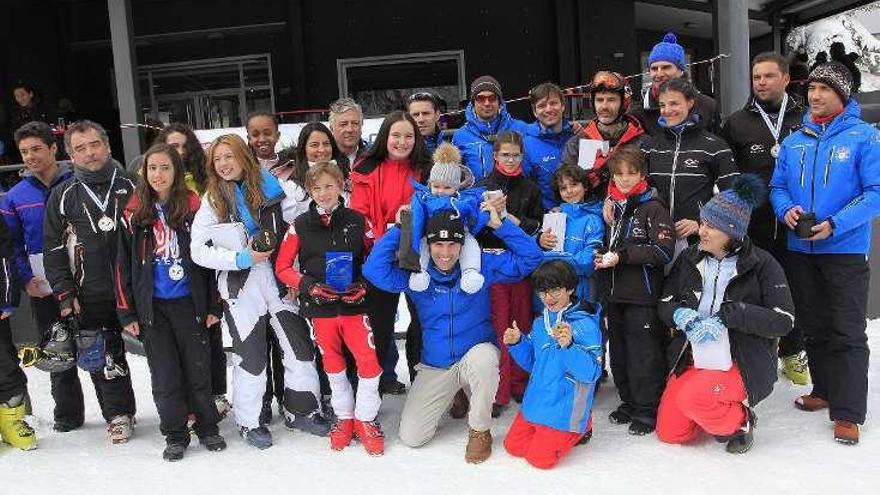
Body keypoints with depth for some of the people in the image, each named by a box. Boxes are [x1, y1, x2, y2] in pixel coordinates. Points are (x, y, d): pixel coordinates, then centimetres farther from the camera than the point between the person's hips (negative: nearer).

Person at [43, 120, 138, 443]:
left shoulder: (130, 187, 4)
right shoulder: (63, 196, 5)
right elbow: (53, 249, 5)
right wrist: (65, 294, -2)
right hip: (92, 298, 1)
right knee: (103, 359, 7)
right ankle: (118, 414, 24)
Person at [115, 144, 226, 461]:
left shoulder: (193, 207, -2)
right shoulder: (134, 213, 1)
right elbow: (124, 264, 3)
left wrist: (214, 305, -1)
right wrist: (126, 312, 0)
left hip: (189, 303, -1)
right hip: (152, 307, 1)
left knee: (198, 368, 7)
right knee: (164, 374, 6)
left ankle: (208, 428, 23)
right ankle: (175, 435, 20)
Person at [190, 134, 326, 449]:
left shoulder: (271, 186, -1)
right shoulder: (211, 201, -1)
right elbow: (199, 250, -6)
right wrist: (242, 258, -14)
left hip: (278, 280, 1)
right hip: (241, 288, -1)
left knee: (300, 347, 5)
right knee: (251, 356, 6)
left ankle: (302, 411, 24)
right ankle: (248, 421, 24)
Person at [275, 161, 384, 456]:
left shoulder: (356, 221, 2)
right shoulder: (300, 226, 1)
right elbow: (282, 268, 4)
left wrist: (364, 284, -7)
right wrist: (308, 285, -11)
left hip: (354, 304, 0)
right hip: (320, 307, 1)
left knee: (369, 360, -8)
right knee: (333, 363, 10)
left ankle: (365, 418, 11)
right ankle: (343, 417, 28)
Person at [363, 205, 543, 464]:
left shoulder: (481, 265, -8)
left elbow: (530, 258, -11)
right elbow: (373, 270, -19)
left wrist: (500, 225, -21)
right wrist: (399, 229, -18)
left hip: (476, 356, -2)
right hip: (434, 367, 2)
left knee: (484, 355, -40)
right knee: (410, 437, -5)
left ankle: (480, 431, -13)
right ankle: (453, 395, 26)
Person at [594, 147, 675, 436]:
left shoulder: (653, 208, -8)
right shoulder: (611, 206, 13)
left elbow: (663, 251, -15)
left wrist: (622, 255, -19)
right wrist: (601, 255, 3)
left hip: (642, 296, -7)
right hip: (615, 293, 7)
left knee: (644, 354, -1)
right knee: (619, 352, 14)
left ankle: (647, 411, 12)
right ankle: (629, 403, 28)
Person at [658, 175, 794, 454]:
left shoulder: (762, 264, -10)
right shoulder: (690, 259, 3)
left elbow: (783, 319, -14)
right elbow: (665, 304, 5)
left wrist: (728, 314, -23)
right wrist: (683, 316, -18)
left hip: (742, 364, -5)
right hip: (691, 360, 5)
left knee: (693, 397, -32)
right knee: (669, 433, 0)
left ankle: (739, 422, 0)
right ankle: (717, 411, 28)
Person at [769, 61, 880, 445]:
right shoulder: (794, 141, 9)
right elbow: (778, 187, 12)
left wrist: (834, 225, -22)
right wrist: (787, 210, -10)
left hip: (846, 250, -5)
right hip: (800, 250, 5)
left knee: (847, 333, -3)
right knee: (813, 327, 16)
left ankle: (848, 413, 3)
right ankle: (825, 390, 33)